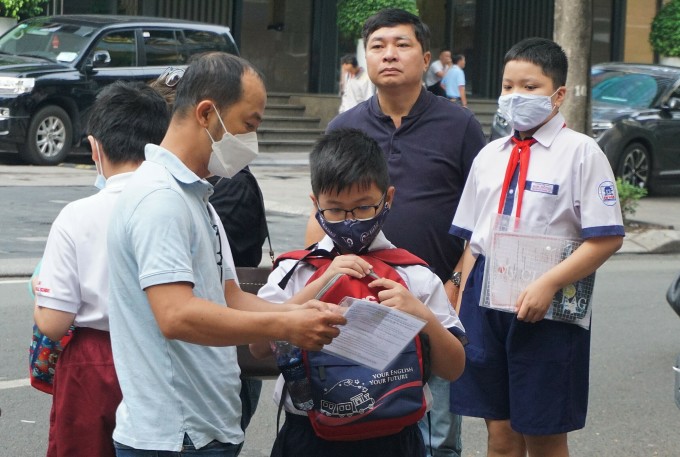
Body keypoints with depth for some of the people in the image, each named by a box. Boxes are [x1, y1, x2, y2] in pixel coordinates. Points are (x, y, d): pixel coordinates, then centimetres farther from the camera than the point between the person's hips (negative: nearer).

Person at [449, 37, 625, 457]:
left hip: (547, 305, -5)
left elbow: (608, 238, -12)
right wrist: (462, 302, 8)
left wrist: (549, 284, -19)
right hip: (486, 294, 5)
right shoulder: (490, 155, 12)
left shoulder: (579, 152, -6)